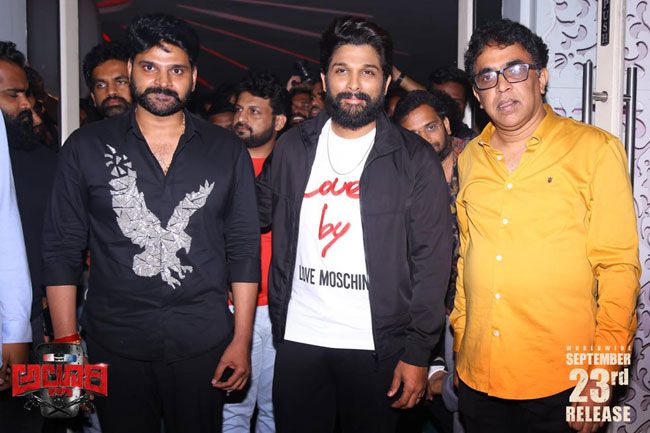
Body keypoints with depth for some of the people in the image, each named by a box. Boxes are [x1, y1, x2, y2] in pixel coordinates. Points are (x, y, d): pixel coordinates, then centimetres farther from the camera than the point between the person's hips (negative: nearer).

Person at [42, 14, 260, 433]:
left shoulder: (227, 151, 2)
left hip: (203, 346, 1)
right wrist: (67, 344, -3)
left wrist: (242, 340, -1)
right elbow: (61, 249, 2)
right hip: (113, 343, 0)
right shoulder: (87, 147, 1)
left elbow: (244, 249, 3)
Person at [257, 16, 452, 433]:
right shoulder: (292, 148, 5)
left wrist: (417, 352, -8)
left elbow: (431, 261, -5)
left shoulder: (416, 159, -4)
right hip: (297, 336, 3)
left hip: (377, 345, -2)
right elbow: (260, 214, 14)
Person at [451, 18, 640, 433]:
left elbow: (618, 266, -7)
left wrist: (602, 373, -10)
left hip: (561, 382, -3)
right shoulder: (468, 159, 6)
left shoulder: (596, 149, -5)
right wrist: (460, 341, 9)